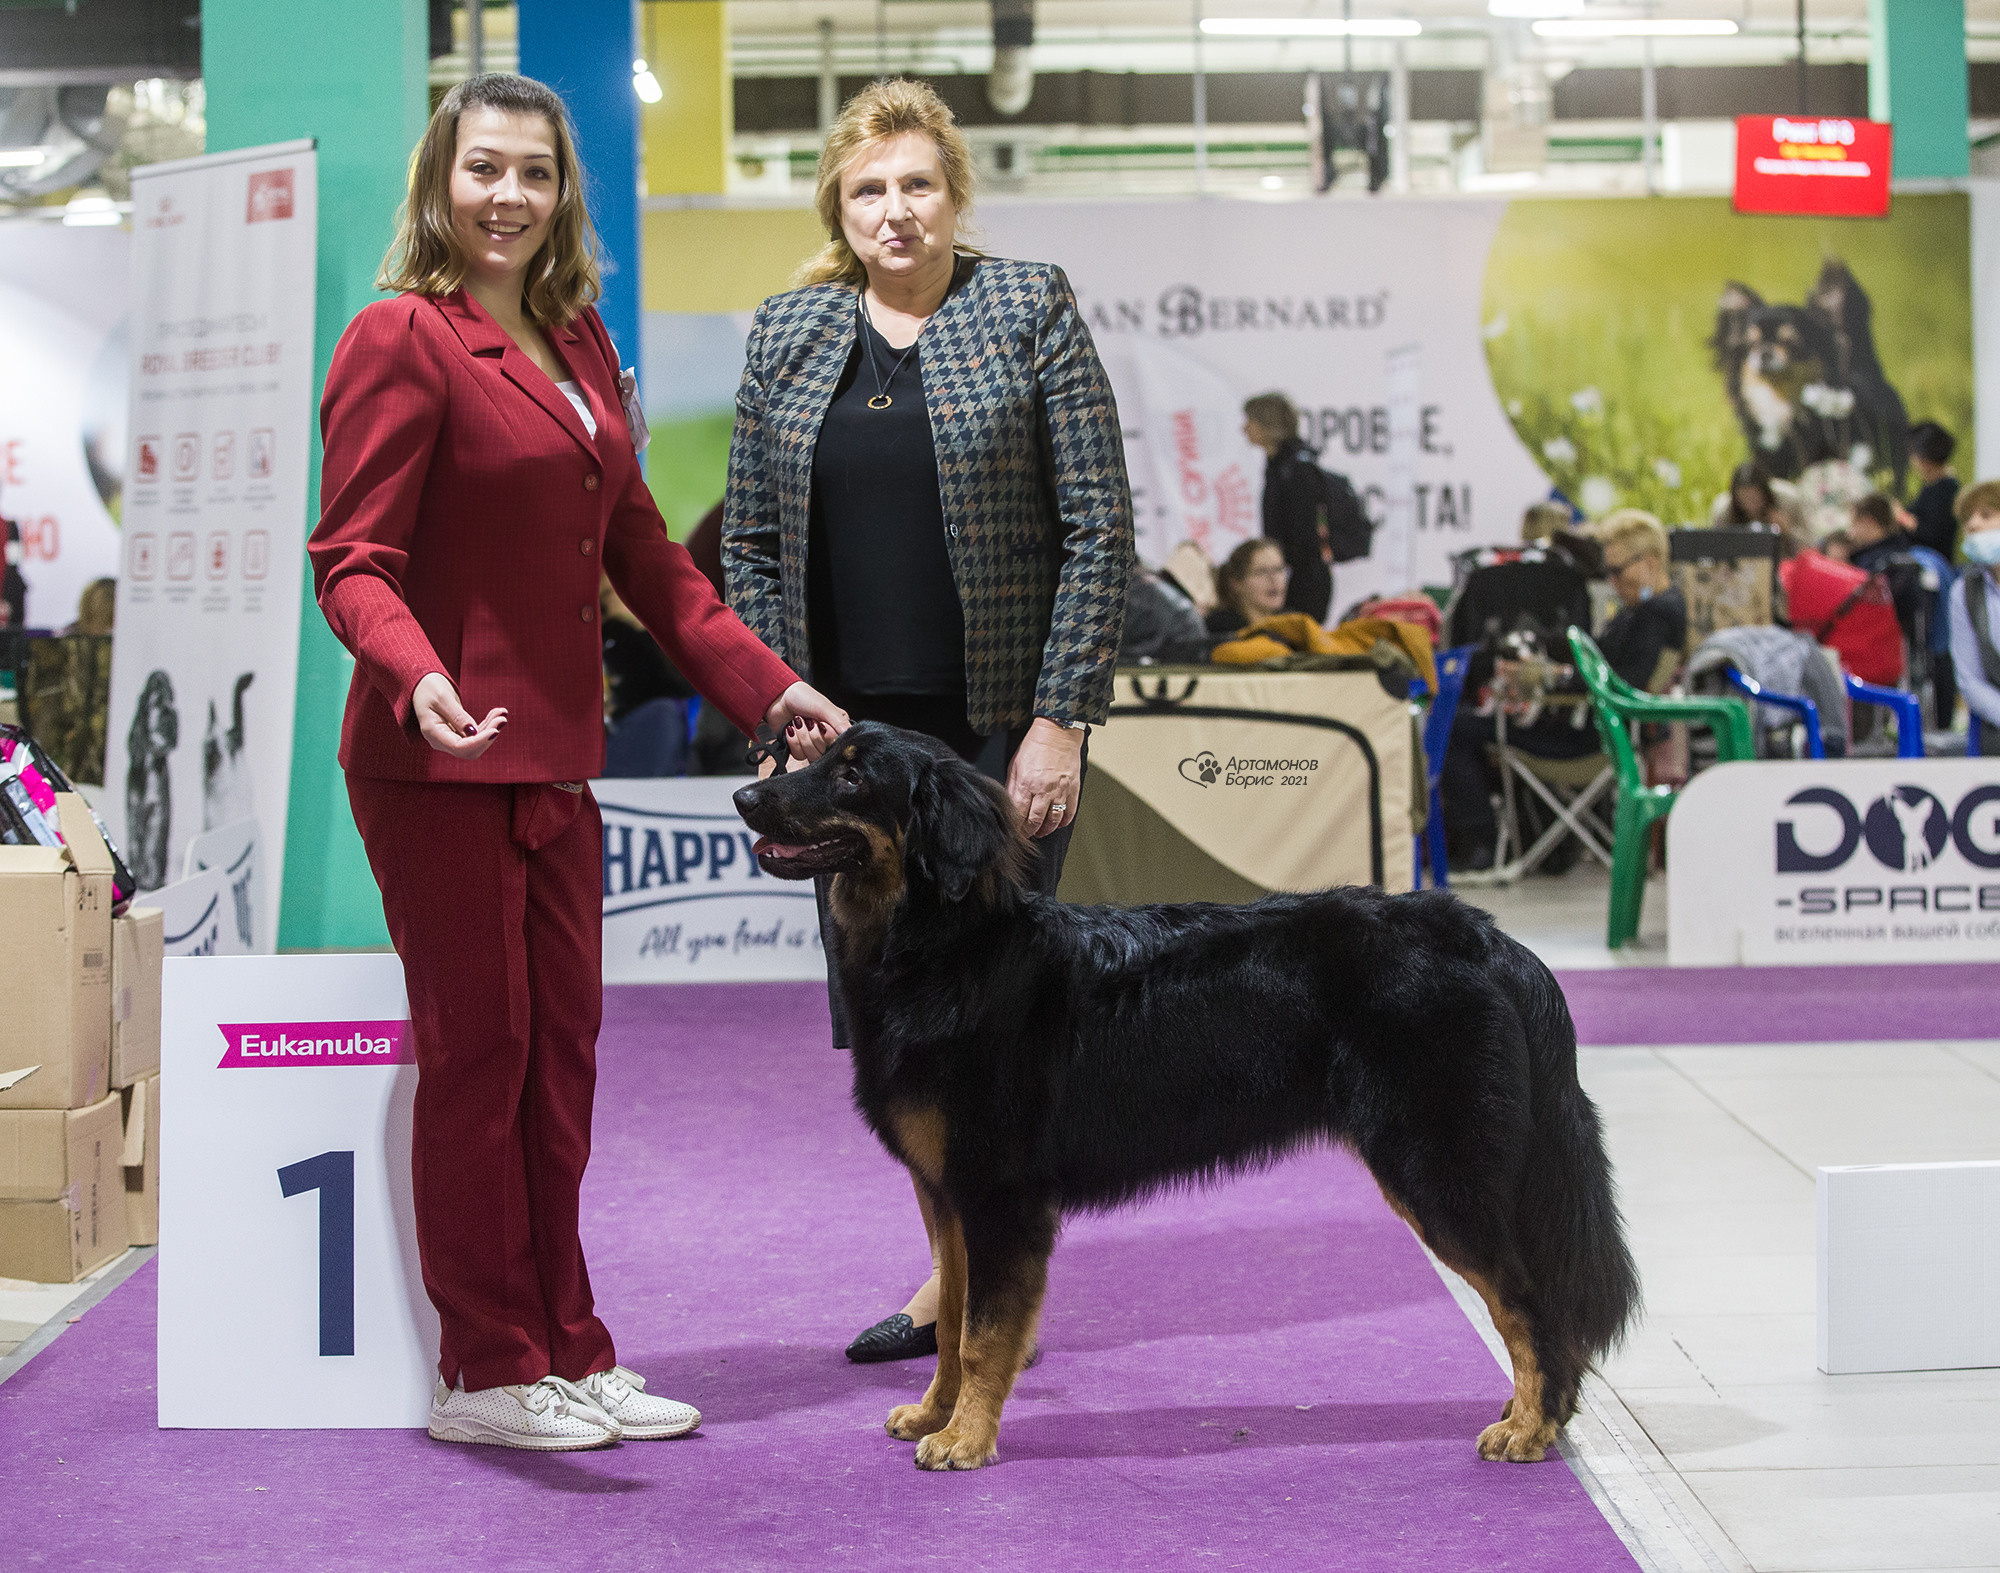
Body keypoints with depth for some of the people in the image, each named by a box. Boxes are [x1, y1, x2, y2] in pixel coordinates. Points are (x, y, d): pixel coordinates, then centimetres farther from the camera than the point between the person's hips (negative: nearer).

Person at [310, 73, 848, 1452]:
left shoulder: (579, 342, 14)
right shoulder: (404, 341, -9)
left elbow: (638, 549, 20)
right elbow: (352, 558, -14)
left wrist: (764, 681, 15)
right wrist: (417, 677, -33)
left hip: (556, 755, 7)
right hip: (440, 760, -7)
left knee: (562, 1050, 10)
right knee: (478, 1051, -1)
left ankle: (564, 1351, 20)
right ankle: (484, 1374, 10)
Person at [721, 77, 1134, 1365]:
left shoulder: (1032, 312, -2)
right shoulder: (786, 335, 9)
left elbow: (1099, 530, -5)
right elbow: (751, 543, 12)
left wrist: (1060, 722, -11)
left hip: (1002, 723, -4)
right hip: (851, 727, 4)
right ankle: (953, 1273, 19)